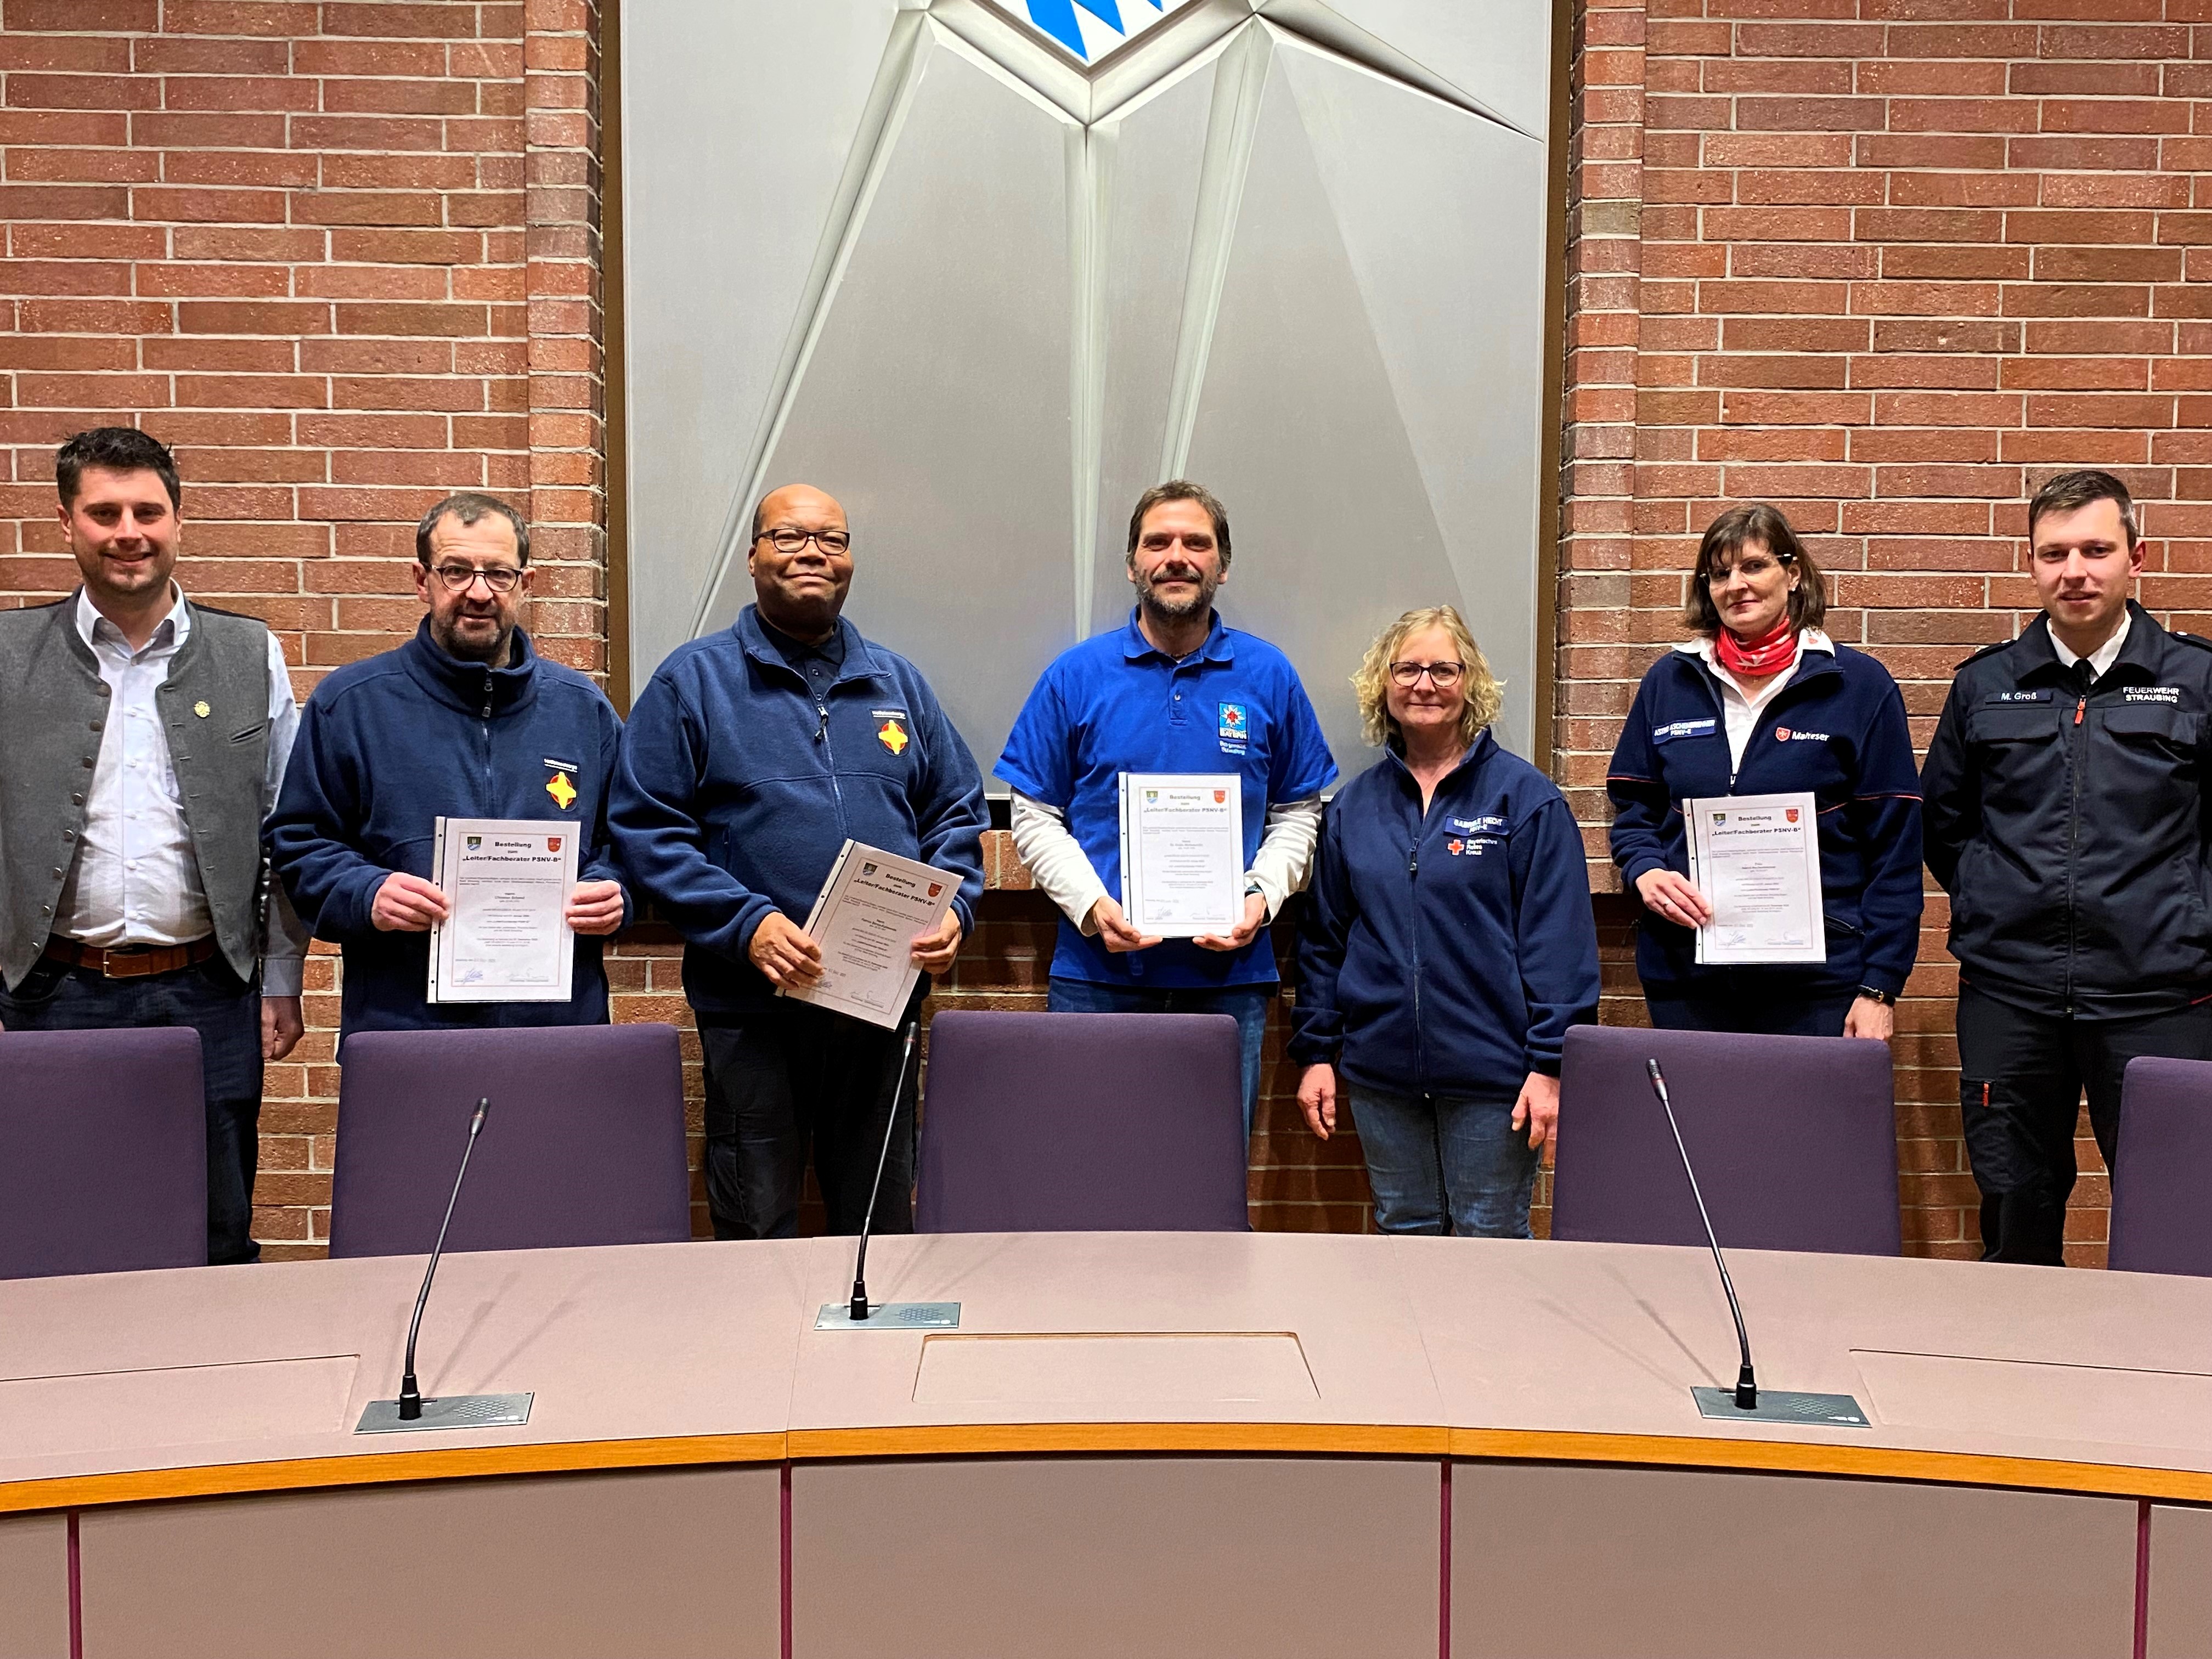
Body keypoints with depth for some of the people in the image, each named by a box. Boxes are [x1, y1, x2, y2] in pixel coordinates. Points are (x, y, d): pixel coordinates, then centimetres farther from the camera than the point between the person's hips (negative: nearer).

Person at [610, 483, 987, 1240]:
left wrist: (954, 909, -5)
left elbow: (958, 813, 15)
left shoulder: (899, 684, 13)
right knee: (756, 1227, 6)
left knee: (881, 1223, 14)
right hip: (751, 1005, -3)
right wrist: (745, 923, -19)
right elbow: (647, 828, -6)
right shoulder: (694, 680, 0)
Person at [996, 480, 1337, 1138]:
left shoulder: (1268, 676, 6)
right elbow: (1035, 818, 3)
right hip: (1098, 970, -1)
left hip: (1229, 972, 1)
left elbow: (1298, 813, 10)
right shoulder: (1077, 675, 3)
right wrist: (1092, 905, -12)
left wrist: (1261, 897, -7)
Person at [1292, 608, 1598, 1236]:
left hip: (1490, 1074, -4)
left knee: (1490, 1246, 5)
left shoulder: (1525, 797, -3)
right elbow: (1324, 938, 13)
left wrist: (1549, 1065, -12)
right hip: (1381, 1073, 4)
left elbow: (1558, 940, -7)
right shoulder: (1355, 805, 9)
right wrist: (1315, 1052, 8)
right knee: (1404, 1238, 13)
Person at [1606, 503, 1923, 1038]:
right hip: (1684, 973, 3)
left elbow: (1895, 847, -2)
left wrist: (1880, 987, -7)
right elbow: (1632, 809, 14)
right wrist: (1646, 872, -8)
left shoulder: (1858, 684, -1)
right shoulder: (1669, 681, 8)